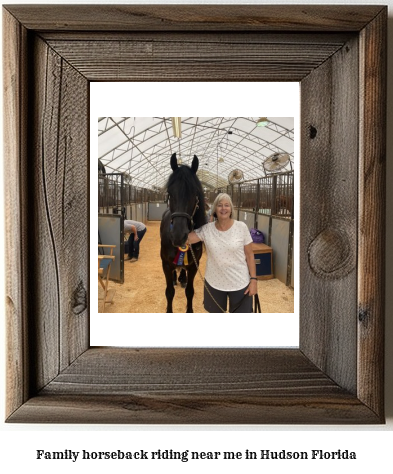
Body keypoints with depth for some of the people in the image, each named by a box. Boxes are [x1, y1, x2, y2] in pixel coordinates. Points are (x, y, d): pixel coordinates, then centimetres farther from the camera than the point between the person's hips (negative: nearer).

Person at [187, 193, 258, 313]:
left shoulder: (242, 227, -9)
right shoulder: (206, 229, -6)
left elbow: (249, 255, -5)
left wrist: (253, 280, -8)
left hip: (240, 283, -1)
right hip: (214, 283, 2)